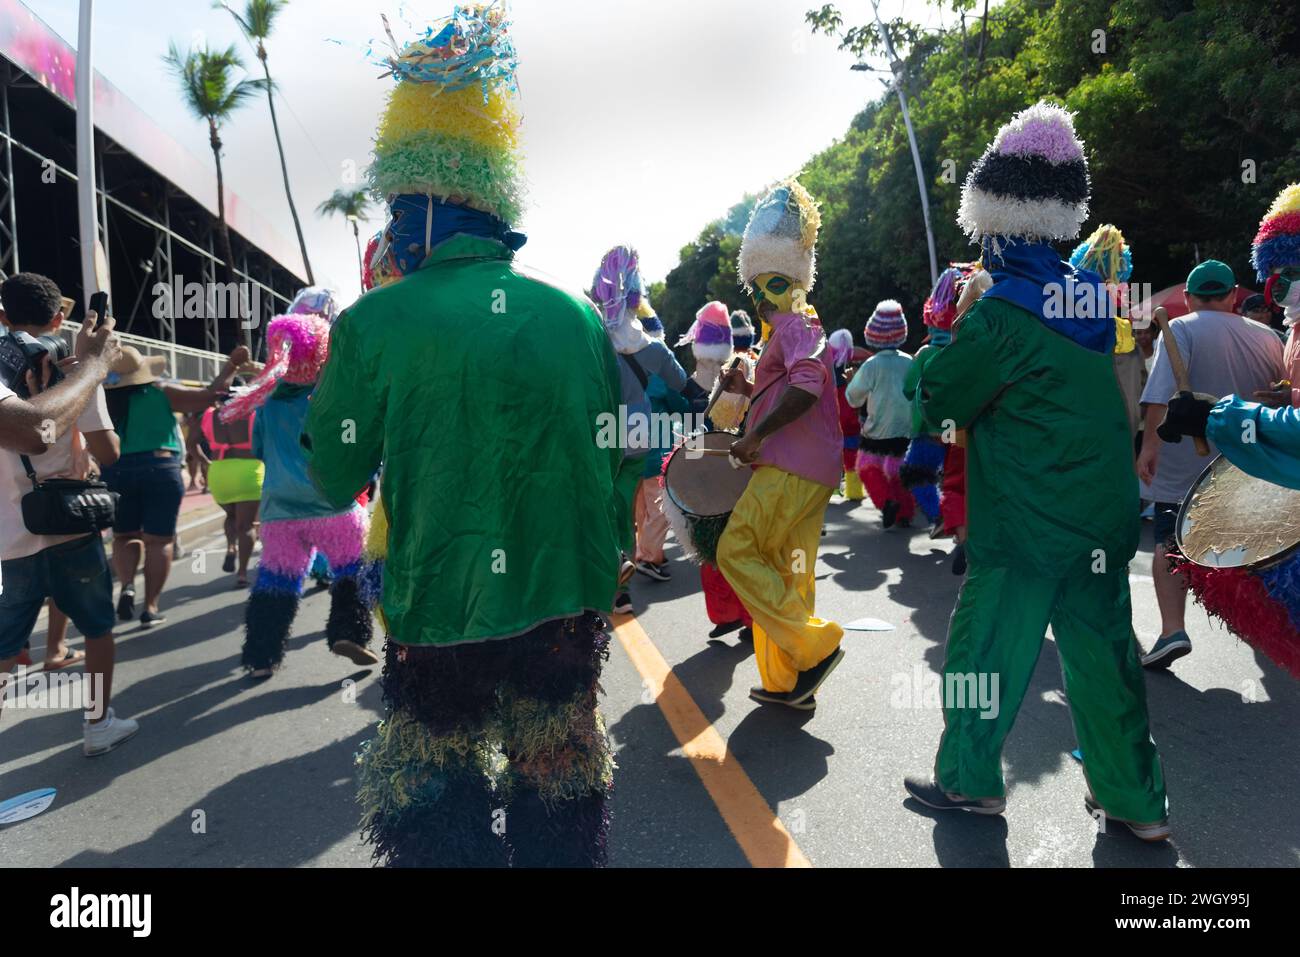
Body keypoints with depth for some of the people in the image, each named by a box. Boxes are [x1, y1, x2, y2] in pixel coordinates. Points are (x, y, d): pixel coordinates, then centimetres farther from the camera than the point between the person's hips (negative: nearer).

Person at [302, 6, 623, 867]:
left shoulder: (377, 324, -12)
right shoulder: (580, 317, -2)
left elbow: (335, 480, -1)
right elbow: (612, 464, 5)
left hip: (441, 615, -3)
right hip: (570, 610, 3)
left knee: (437, 820, 19)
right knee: (561, 801, 23)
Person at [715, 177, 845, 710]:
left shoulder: (794, 326, -7)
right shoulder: (798, 328, 25)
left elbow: (807, 383, -26)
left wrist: (756, 434, -24)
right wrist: (748, 389, 15)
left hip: (792, 469, -10)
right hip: (811, 471, 10)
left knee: (736, 551, -10)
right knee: (786, 571, 11)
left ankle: (815, 645, -9)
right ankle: (788, 683, 18)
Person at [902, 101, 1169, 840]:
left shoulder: (999, 315, -17)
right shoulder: (1092, 297, 5)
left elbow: (940, 399, -8)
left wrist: (941, 354, 9)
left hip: (1028, 520, -7)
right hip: (1107, 511, 7)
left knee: (987, 641, 8)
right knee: (1102, 645, 15)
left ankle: (970, 778, 22)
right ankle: (1137, 798, 25)